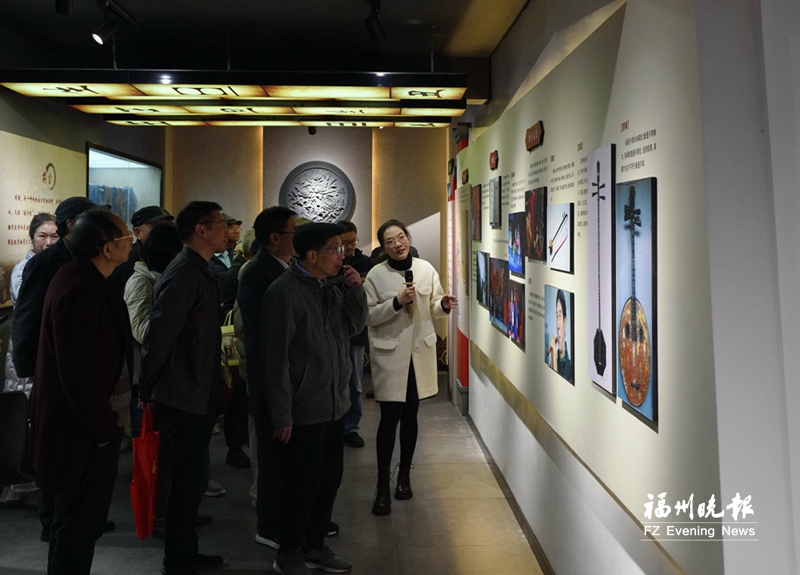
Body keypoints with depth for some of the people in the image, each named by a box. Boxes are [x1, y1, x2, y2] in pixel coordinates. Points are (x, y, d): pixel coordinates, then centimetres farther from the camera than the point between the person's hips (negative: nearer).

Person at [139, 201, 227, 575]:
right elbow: (158, 338, -23)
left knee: (191, 478, 17)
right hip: (183, 398, -9)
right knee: (189, 480, 1)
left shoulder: (198, 271, 11)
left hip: (196, 396, 9)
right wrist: (147, 392, -14)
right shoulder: (184, 274, -20)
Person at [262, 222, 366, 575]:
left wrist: (355, 290, -2)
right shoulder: (284, 292, -16)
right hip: (304, 410, -7)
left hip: (335, 405, 8)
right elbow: (276, 357, -17)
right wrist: (282, 414, -17)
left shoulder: (329, 289, 8)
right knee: (304, 481, 4)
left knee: (330, 478, 15)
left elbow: (355, 326, 14)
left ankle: (315, 546, 32)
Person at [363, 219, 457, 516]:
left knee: (410, 416, 14)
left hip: (420, 351, 3)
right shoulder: (376, 275, -8)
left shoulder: (426, 269, 0)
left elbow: (432, 307, 9)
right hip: (389, 354, -3)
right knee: (389, 418, -5)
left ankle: (404, 475, 31)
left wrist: (443, 305, -13)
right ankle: (383, 485, 5)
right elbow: (367, 316, -10)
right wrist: (396, 302, -22)